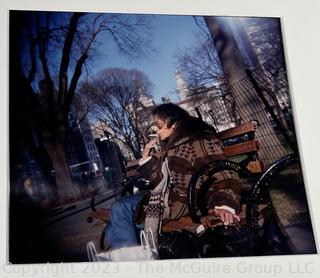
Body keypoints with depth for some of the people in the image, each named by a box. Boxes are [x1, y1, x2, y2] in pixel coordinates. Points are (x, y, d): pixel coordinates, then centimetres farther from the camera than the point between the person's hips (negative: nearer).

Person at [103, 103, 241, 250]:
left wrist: (224, 205, -38)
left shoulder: (200, 141, -12)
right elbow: (159, 180, 18)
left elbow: (224, 176, -22)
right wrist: (146, 156, 8)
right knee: (119, 207, 6)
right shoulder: (169, 146, 15)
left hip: (184, 203, -9)